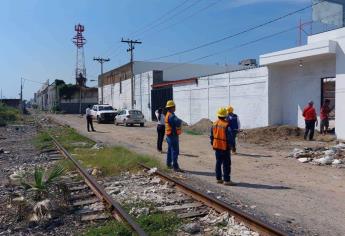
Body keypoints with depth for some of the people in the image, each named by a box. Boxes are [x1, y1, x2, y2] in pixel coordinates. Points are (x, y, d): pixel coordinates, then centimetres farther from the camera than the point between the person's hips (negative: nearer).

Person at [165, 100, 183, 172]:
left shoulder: (168, 115, 13)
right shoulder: (171, 116, -21)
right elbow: (178, 122, -29)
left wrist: (178, 122, -1)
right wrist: (180, 121, -8)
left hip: (169, 135, 11)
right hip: (173, 135, -11)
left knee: (170, 150, 20)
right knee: (175, 151, -8)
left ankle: (169, 164, 31)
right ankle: (175, 167, -7)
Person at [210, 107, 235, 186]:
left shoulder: (214, 124, 3)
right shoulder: (226, 125, -17)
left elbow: (212, 136, 11)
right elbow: (230, 137, -16)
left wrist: (212, 144, 20)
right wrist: (231, 145, -4)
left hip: (216, 146, 6)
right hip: (225, 147, -6)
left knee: (218, 163, 15)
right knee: (226, 164, 1)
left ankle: (218, 178, 21)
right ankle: (226, 180, 3)